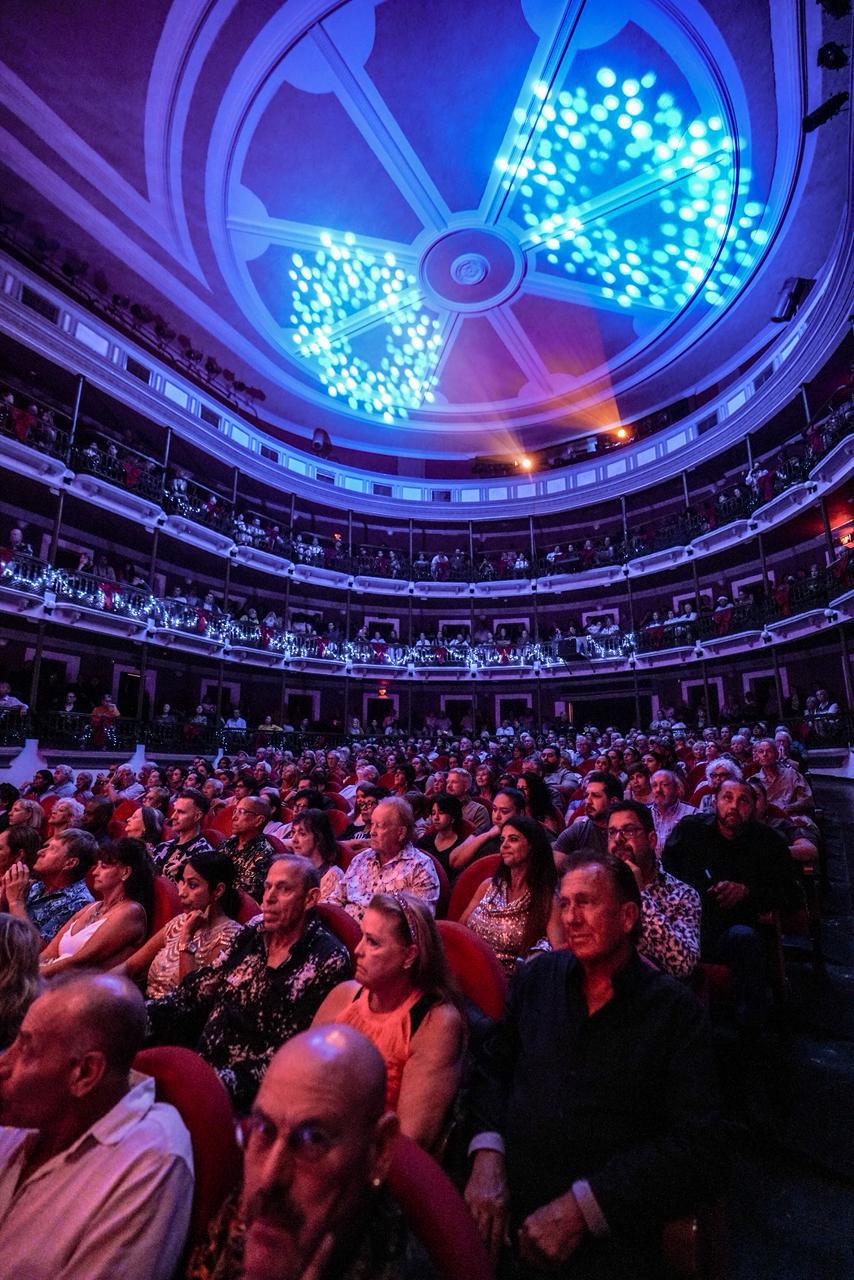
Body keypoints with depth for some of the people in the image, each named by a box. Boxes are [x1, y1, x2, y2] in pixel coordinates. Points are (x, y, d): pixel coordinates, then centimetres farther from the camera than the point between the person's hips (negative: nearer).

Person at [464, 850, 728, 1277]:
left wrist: (581, 1207, -17)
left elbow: (699, 1150, -12)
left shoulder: (674, 1010, -6)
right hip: (506, 1208, 1)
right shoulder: (537, 977, 4)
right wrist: (487, 1154, -10)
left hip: (607, 1238, -1)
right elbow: (494, 1070, 8)